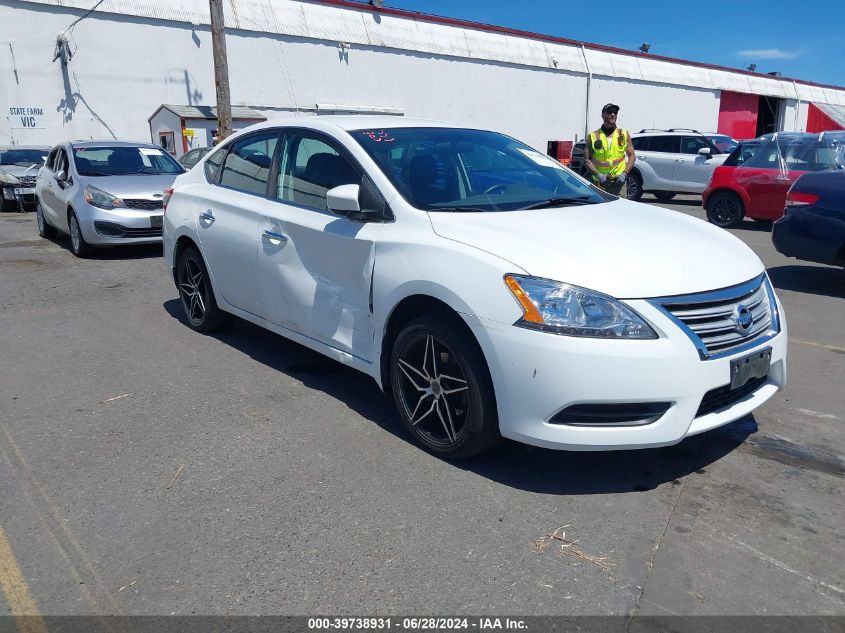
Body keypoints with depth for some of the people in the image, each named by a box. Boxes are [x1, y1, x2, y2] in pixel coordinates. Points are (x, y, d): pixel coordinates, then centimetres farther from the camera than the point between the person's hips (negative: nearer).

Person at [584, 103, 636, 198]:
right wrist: (598, 175, -11)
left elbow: (632, 156, 10)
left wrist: (625, 173, -6)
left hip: (619, 181, 1)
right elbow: (586, 160, 3)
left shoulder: (624, 134, 10)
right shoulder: (593, 136, 5)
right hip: (600, 183, -1)